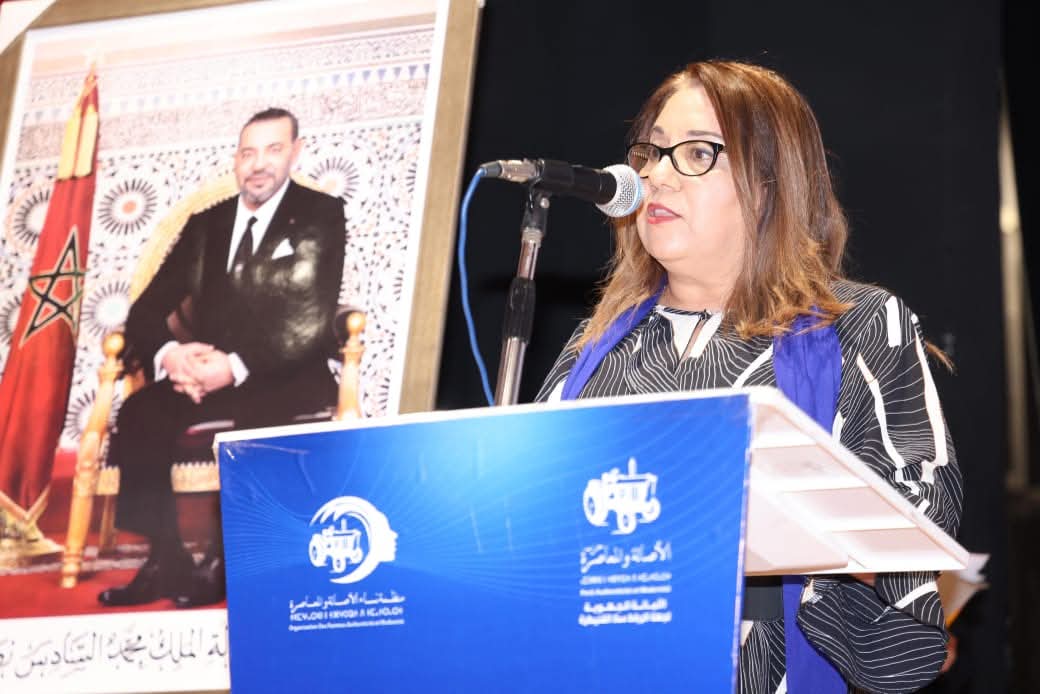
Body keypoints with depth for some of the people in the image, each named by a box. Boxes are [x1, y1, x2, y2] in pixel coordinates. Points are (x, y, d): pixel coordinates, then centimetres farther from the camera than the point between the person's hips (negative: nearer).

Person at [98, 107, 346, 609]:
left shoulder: (321, 216, 0)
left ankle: (221, 564, -24)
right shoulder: (206, 224, 15)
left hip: (286, 379, -5)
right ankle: (165, 562, -21)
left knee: (254, 423, -38)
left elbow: (312, 322, -12)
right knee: (141, 412, -24)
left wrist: (236, 367, -24)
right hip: (208, 373, 5)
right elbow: (148, 309, 9)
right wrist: (169, 354, -16)